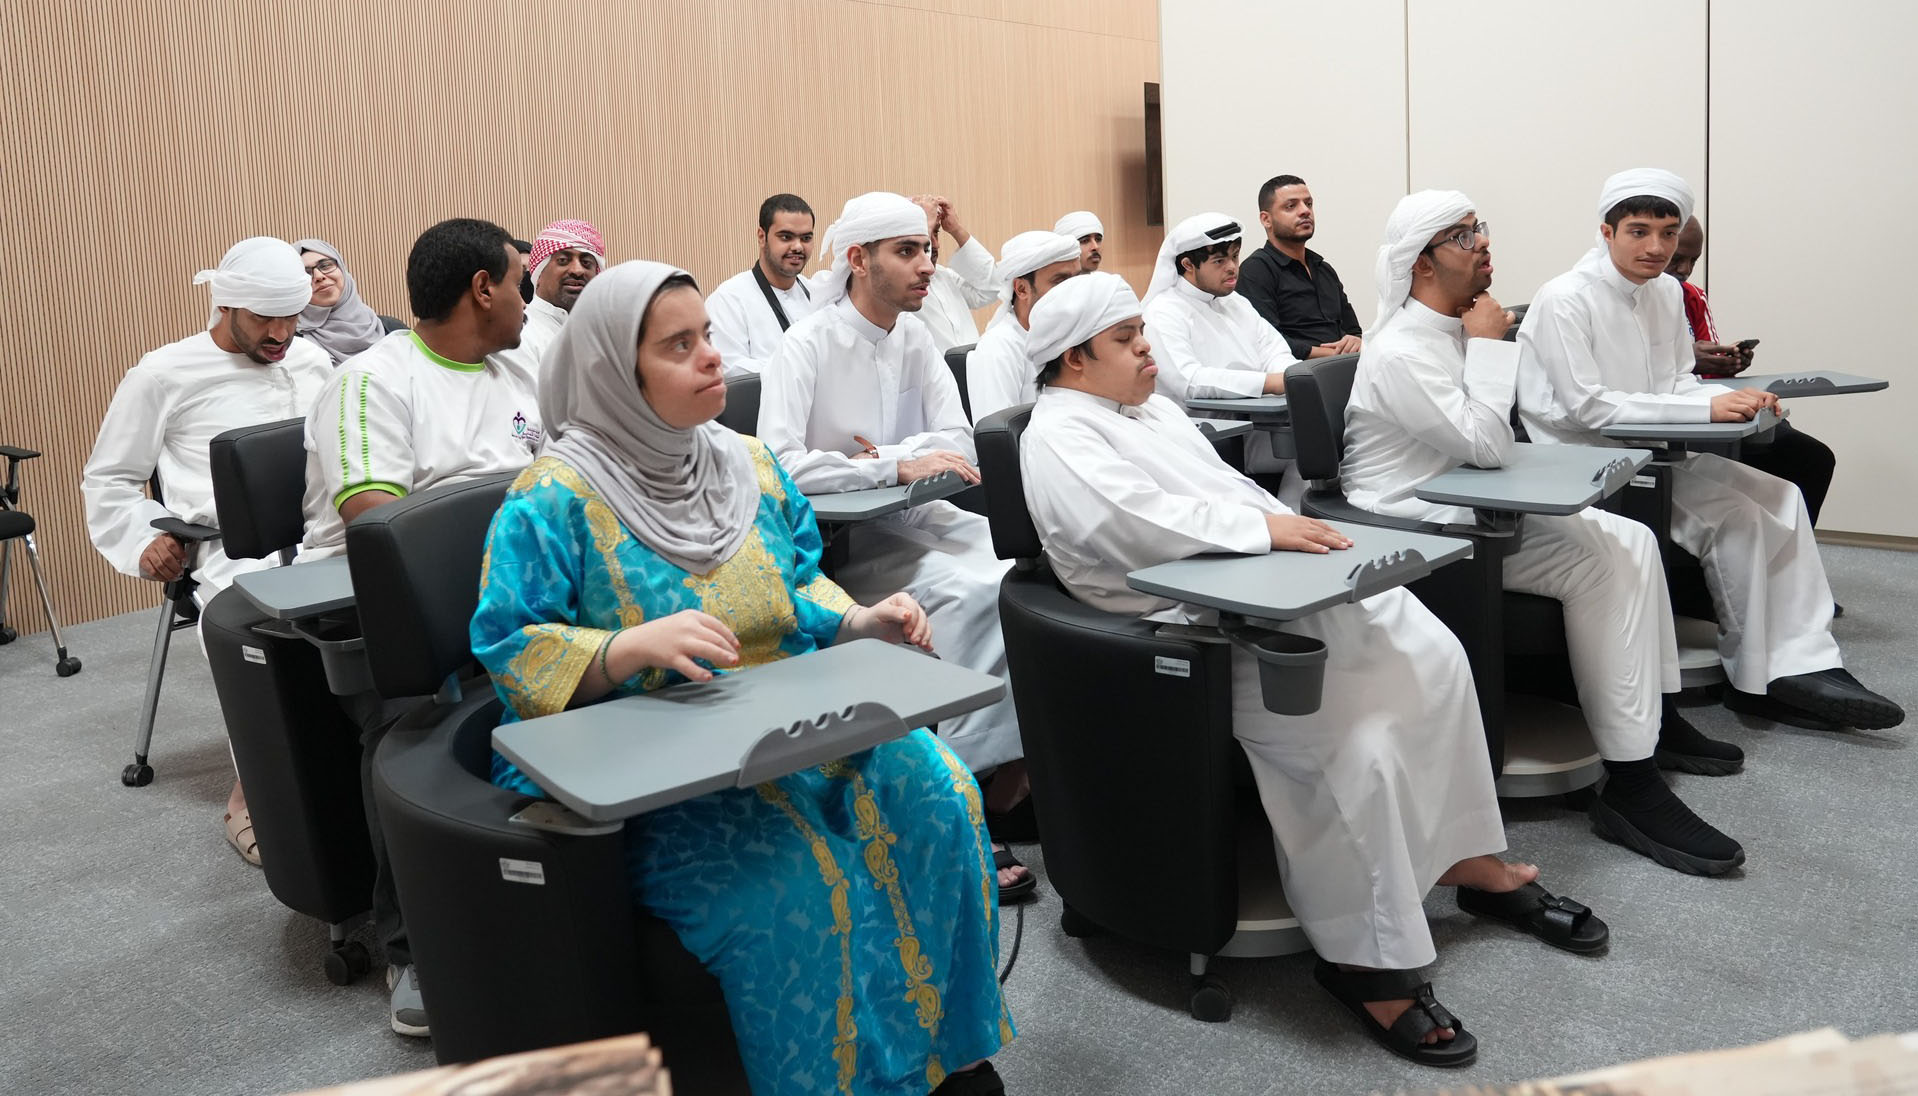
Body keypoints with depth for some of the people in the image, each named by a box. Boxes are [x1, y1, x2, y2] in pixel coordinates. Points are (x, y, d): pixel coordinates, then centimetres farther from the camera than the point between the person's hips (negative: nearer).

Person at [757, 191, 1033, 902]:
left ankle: (1013, 767, -10)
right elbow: (778, 463, -26)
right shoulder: (808, 346, -12)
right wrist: (897, 466, -24)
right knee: (969, 592, -27)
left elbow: (957, 440, 4)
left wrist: (890, 454, -15)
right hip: (836, 543, -6)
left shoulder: (914, 337, 9)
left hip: (912, 521, 7)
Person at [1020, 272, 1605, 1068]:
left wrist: (1300, 533, 5)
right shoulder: (1060, 440, -10)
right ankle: (1365, 960, -9)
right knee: (1355, 743, -24)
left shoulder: (1152, 408, 20)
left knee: (1430, 654, 5)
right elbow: (1142, 521, -25)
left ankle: (1466, 856, 17)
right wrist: (1267, 528, -22)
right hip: (1194, 633, -10)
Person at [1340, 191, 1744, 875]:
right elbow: (1486, 446, -20)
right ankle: (1629, 787, -19)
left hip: (1466, 506, 10)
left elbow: (1490, 441, 22)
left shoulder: (1457, 328, 13)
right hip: (1412, 529, -10)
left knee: (1632, 538, 1)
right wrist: (1489, 345, -14)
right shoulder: (1400, 349, -17)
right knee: (1598, 559, -22)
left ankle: (1658, 717, 15)